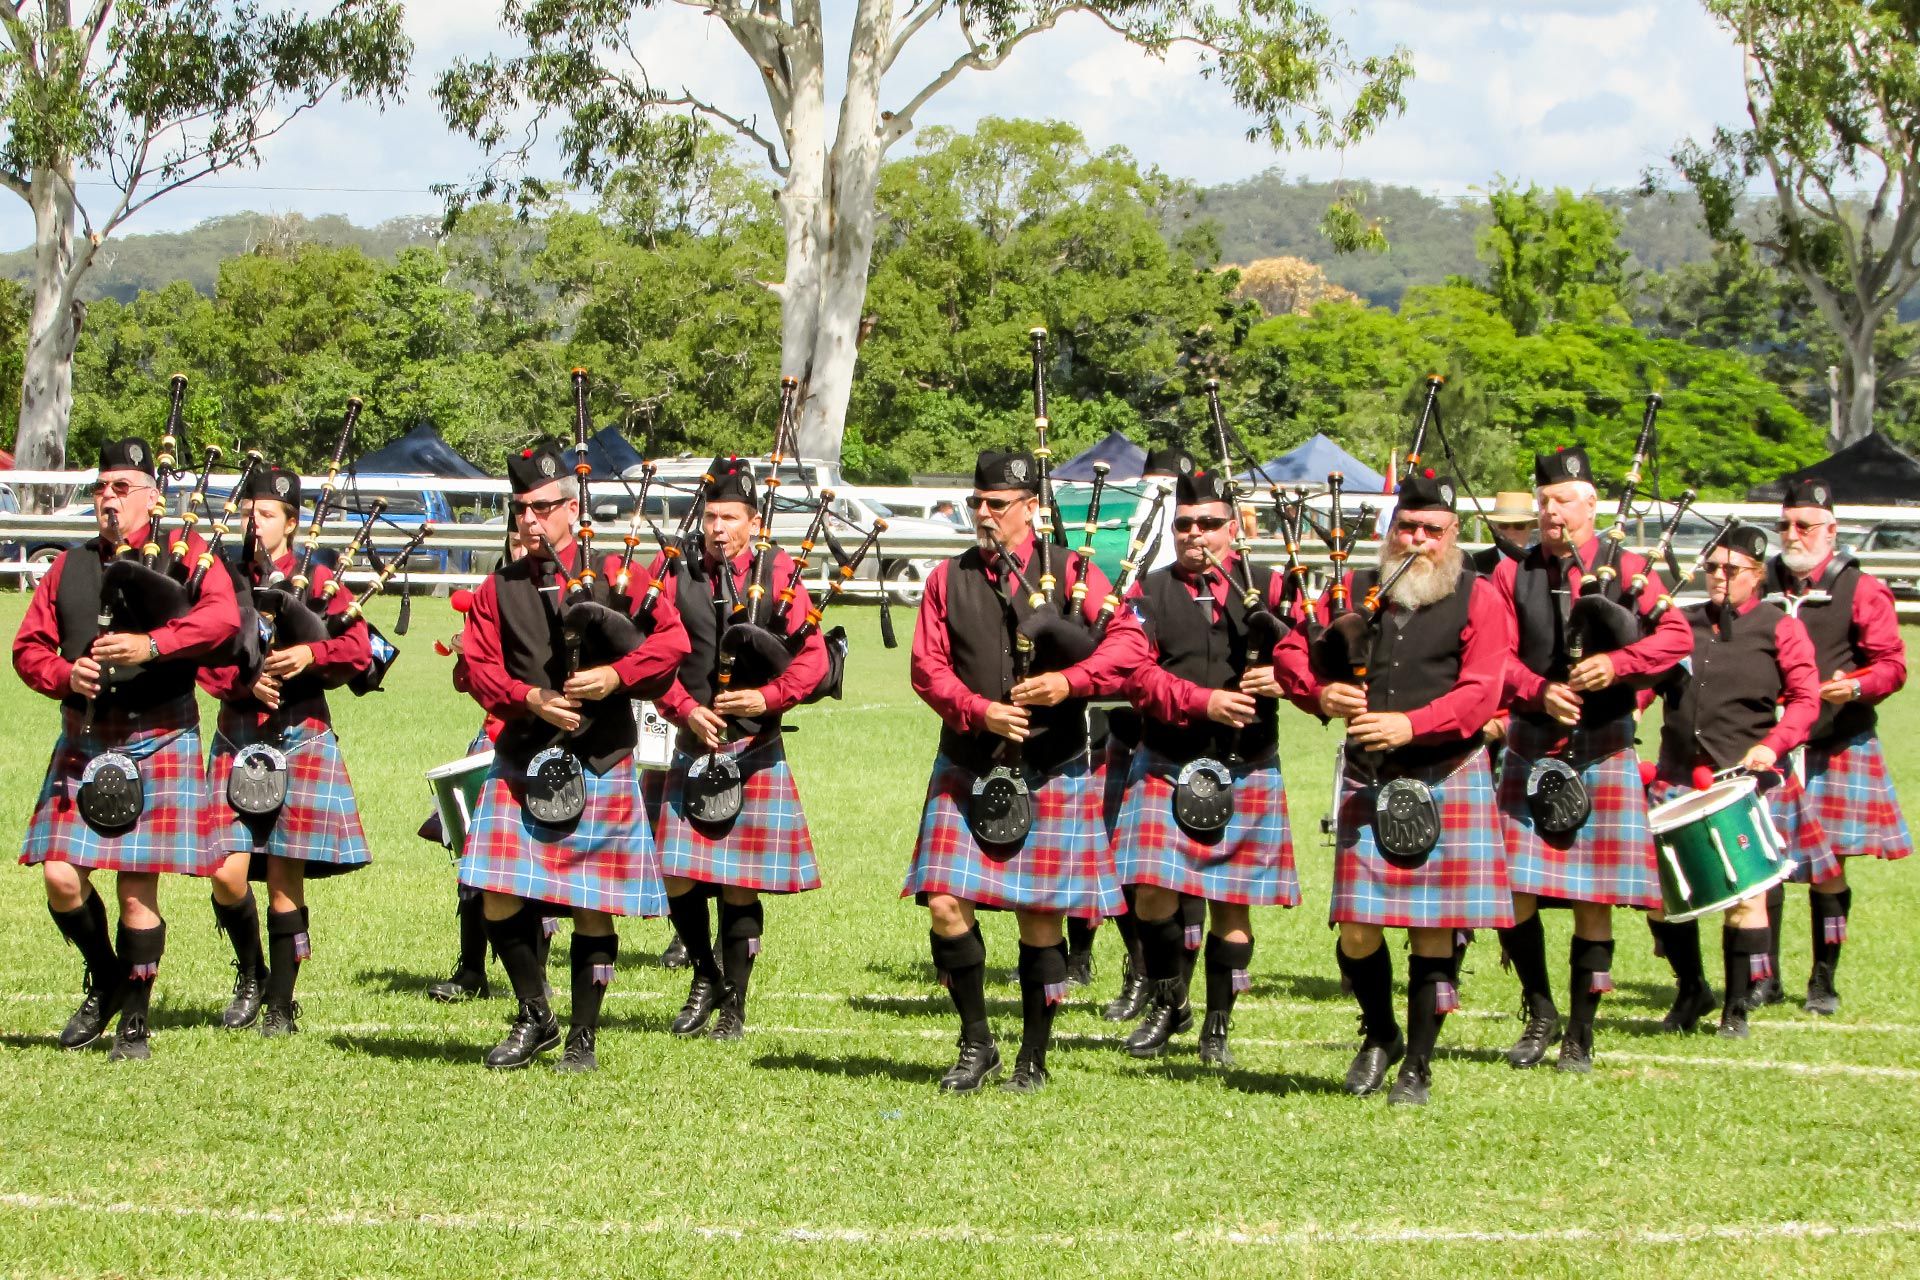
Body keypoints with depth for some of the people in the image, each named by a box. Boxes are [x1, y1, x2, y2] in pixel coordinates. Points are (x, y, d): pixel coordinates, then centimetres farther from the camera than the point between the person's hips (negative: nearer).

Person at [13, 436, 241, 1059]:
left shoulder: (184, 556, 2)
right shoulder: (69, 567, 14)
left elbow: (222, 617, -16)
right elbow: (28, 646, 12)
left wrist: (153, 644, -29)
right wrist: (64, 675, -9)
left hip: (158, 743, -4)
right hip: (82, 743, 4)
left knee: (137, 888, -3)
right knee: (61, 876, -4)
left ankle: (135, 1021, 11)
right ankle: (106, 981, 22)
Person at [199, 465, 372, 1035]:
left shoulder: (319, 582, 6)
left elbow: (358, 651, -3)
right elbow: (206, 662, 2)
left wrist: (310, 654, -20)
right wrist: (248, 683, -16)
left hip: (301, 739, -2)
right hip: (238, 741, 2)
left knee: (284, 878, -1)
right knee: (227, 874, -8)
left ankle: (281, 1004, 10)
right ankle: (251, 976, 17)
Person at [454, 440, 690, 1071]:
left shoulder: (613, 574, 2)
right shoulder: (498, 589, 9)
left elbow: (673, 640, -3)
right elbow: (481, 668, 2)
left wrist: (616, 676, -18)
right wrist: (532, 699, -15)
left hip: (600, 761, -2)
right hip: (522, 762, 2)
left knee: (594, 909, 2)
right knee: (500, 902, -4)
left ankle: (583, 1037, 14)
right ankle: (534, 1018, 16)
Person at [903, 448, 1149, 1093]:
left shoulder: (1072, 573, 3)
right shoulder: (949, 580, 8)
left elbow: (1130, 644, -4)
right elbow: (928, 668, 2)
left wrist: (1069, 682, -19)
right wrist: (979, 710, -15)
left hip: (1050, 774, -2)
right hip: (967, 769, 2)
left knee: (1040, 917, 3)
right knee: (946, 906, -9)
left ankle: (1034, 1058, 16)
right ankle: (976, 1042, 9)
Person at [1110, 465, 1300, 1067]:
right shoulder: (1151, 592, 4)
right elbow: (1137, 675, -7)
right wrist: (1203, 702, -21)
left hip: (1247, 770, 1)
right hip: (1166, 765, 0)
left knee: (1232, 904, 4)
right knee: (1153, 893, -10)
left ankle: (1218, 1026, 16)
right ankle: (1169, 1004, 12)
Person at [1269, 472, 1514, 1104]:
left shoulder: (1478, 600, 0)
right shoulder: (1355, 591, 10)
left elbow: (1480, 692, -10)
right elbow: (1292, 652, 13)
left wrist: (1410, 725, -23)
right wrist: (1320, 692, -9)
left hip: (1447, 783, -2)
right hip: (1367, 783, 2)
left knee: (1434, 932, 1)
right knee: (1357, 928, -2)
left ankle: (1418, 1066, 13)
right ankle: (1380, 1036, 25)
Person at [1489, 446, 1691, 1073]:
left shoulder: (1628, 569, 2)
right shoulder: (1513, 575, 6)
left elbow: (1676, 636, -7)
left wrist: (1617, 662, -23)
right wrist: (1539, 692, -21)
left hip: (1604, 751, -1)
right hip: (1530, 751, 1)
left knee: (1594, 901, 1)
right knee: (1512, 892, -4)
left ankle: (1581, 1034, 12)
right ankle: (1540, 1014, 16)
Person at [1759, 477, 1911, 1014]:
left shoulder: (1861, 591, 1)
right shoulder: (1760, 587, 10)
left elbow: (1892, 665, -2)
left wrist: (1856, 687, -21)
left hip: (1834, 748, -2)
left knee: (1828, 868, 1)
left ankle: (1823, 981, 11)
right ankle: (1765, 978, 8)